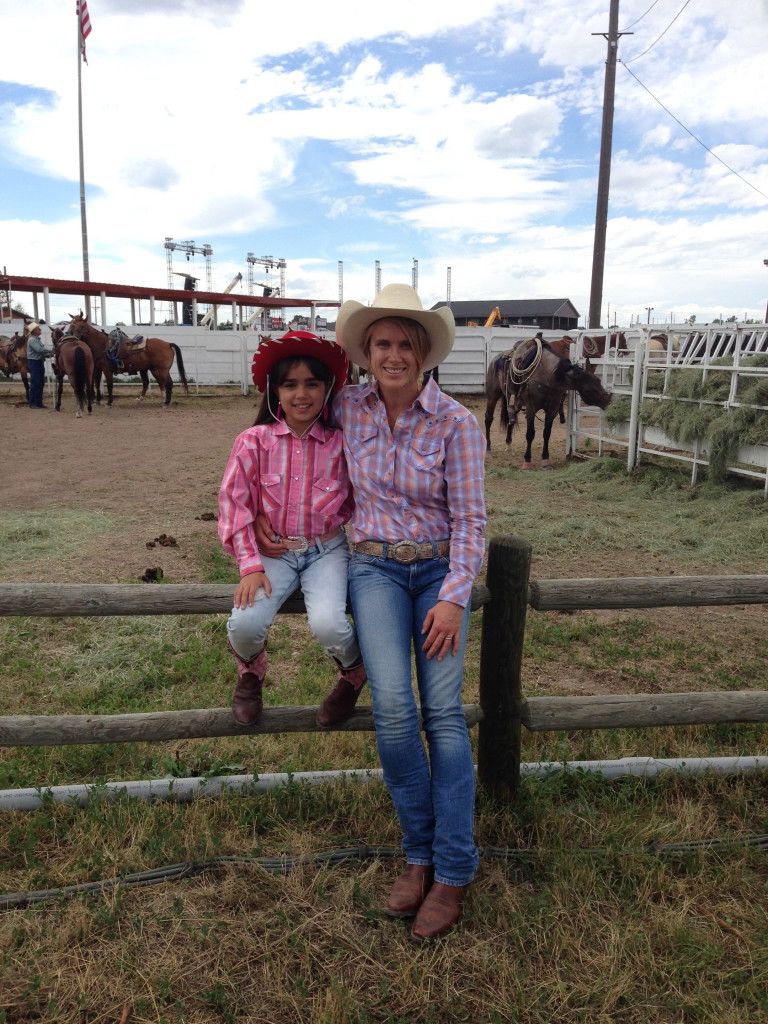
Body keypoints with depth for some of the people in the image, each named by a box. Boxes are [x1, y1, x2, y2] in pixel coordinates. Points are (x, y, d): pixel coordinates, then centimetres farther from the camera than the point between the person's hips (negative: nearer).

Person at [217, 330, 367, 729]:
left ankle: (354, 672, 12)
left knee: (327, 624, -27)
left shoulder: (340, 442, -4)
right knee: (245, 624, -25)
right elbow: (234, 502, -6)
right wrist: (250, 565, -12)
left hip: (327, 550, 0)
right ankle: (250, 673, 15)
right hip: (274, 551, 1)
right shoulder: (254, 441, -4)